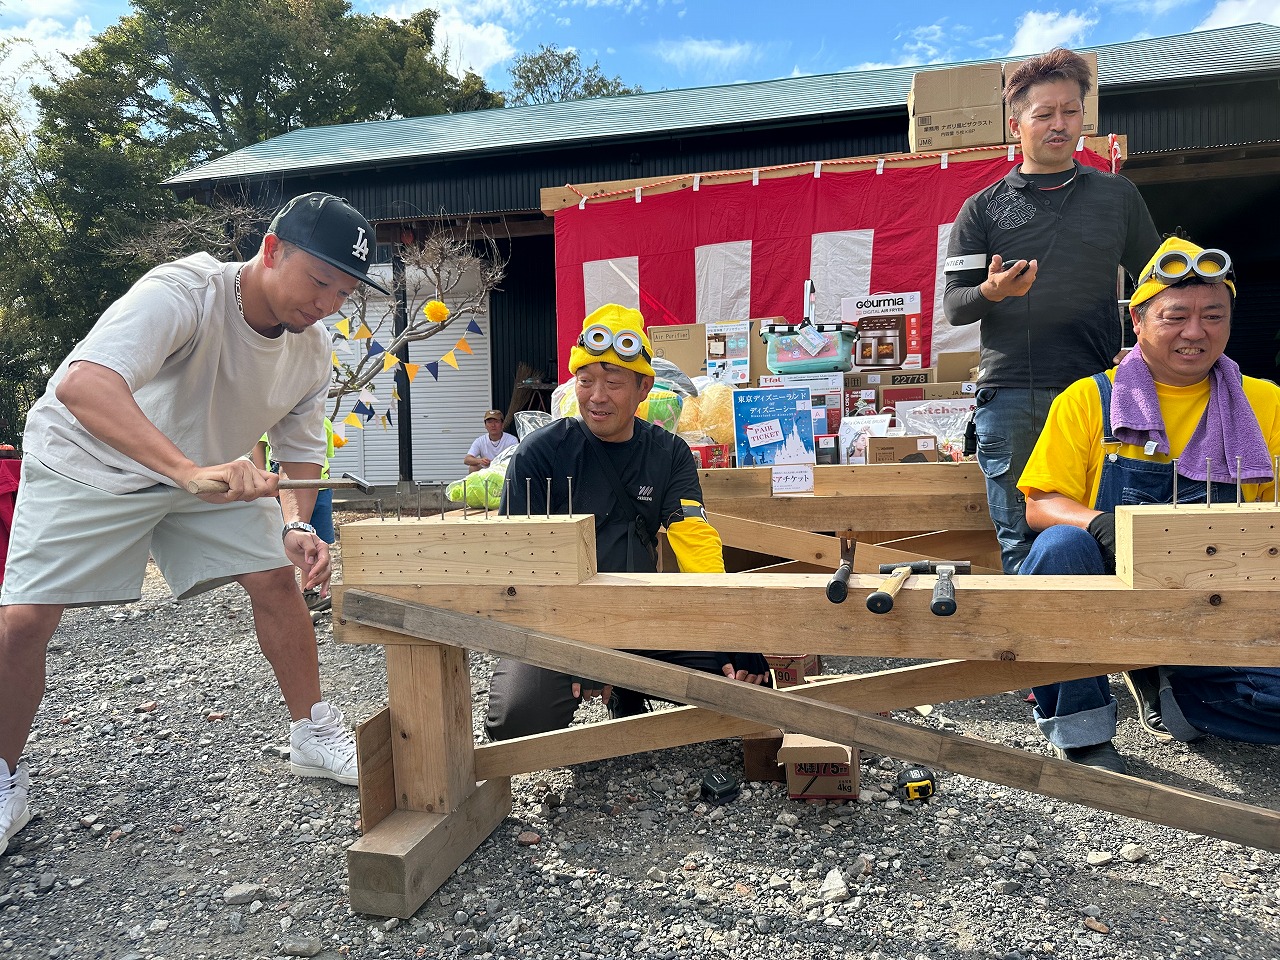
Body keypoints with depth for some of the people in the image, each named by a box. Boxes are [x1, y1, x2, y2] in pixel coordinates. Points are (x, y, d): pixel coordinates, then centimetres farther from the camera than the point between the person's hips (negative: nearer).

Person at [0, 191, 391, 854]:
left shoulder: (313, 349, -12)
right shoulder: (183, 292, -33)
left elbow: (300, 450, 0)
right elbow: (83, 384, -48)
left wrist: (296, 525, -19)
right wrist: (190, 470, -60)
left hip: (212, 468, 5)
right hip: (86, 460, -4)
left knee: (277, 576, -8)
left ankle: (314, 736, 9)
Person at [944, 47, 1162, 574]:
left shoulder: (1117, 196, 15)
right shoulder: (982, 209, 10)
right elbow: (953, 306, 5)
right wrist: (992, 291, -17)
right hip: (1009, 396, -1)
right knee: (1020, 543, 1)